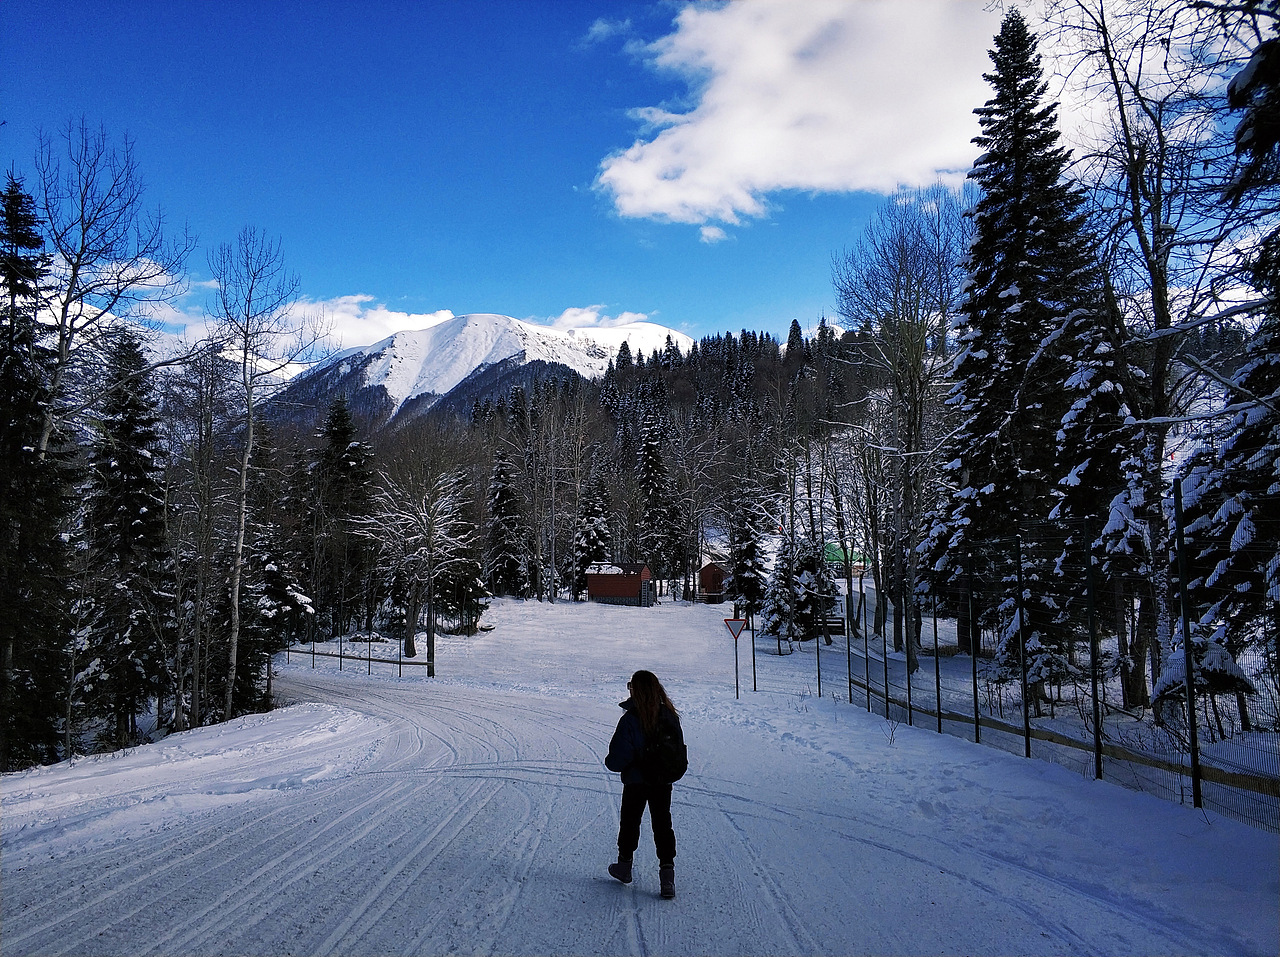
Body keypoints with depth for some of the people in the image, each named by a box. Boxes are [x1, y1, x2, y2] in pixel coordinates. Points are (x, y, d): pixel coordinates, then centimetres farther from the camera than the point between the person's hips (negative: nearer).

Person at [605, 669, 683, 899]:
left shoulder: (630, 720, -24)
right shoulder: (670, 716, -8)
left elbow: (618, 757, -22)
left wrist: (611, 763, 0)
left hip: (636, 781, -3)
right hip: (663, 781, 3)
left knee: (630, 822, 18)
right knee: (662, 824, 12)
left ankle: (624, 865, 34)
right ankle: (667, 873, 5)